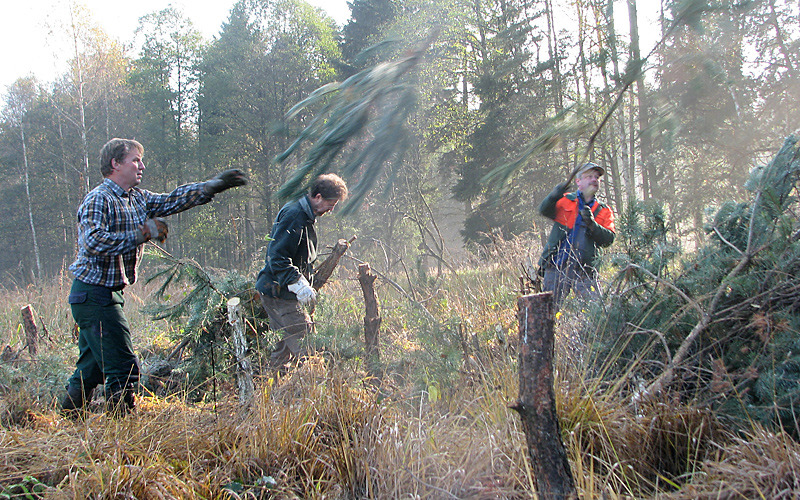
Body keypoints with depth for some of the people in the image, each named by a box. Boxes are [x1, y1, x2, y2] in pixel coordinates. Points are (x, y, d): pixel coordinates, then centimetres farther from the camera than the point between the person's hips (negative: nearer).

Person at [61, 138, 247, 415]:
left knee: (93, 367, 16)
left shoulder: (137, 198, 11)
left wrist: (214, 185, 4)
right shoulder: (97, 200, -15)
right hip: (94, 294, -9)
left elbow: (172, 200, 11)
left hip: (106, 295, 9)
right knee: (123, 366, -8)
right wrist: (142, 233, -25)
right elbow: (94, 242, -29)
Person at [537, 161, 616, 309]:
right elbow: (544, 210, -7)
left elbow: (609, 239, 0)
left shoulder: (604, 211, 14)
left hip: (584, 271, 1)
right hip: (557, 268, -1)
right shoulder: (564, 200, 10)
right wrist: (554, 196, -27)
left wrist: (592, 224, -17)